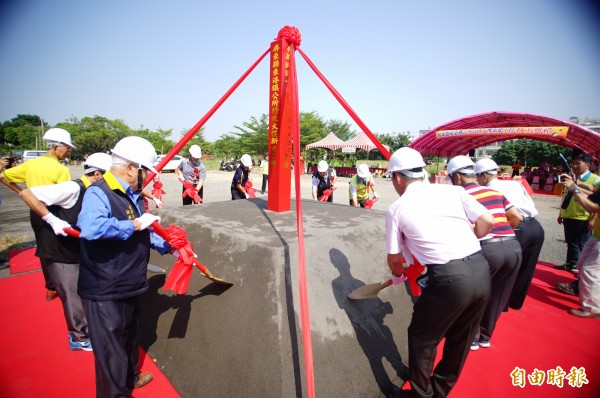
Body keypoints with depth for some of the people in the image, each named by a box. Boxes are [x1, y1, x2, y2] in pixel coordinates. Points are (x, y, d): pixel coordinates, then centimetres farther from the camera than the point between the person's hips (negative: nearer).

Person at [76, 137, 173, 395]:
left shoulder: (134, 195, 6)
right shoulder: (98, 193, -23)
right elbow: (91, 228, -43)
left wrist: (167, 246, 11)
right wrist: (135, 224, -32)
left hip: (130, 286, 9)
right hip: (104, 292, -9)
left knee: (131, 337, 28)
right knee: (112, 348, 9)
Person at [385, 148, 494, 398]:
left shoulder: (396, 209, 1)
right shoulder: (452, 190, 10)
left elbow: (394, 258, 8)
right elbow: (487, 221, 6)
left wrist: (397, 275, 30)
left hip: (448, 278, -6)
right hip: (482, 270, 6)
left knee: (422, 338, 17)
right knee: (461, 339, 24)